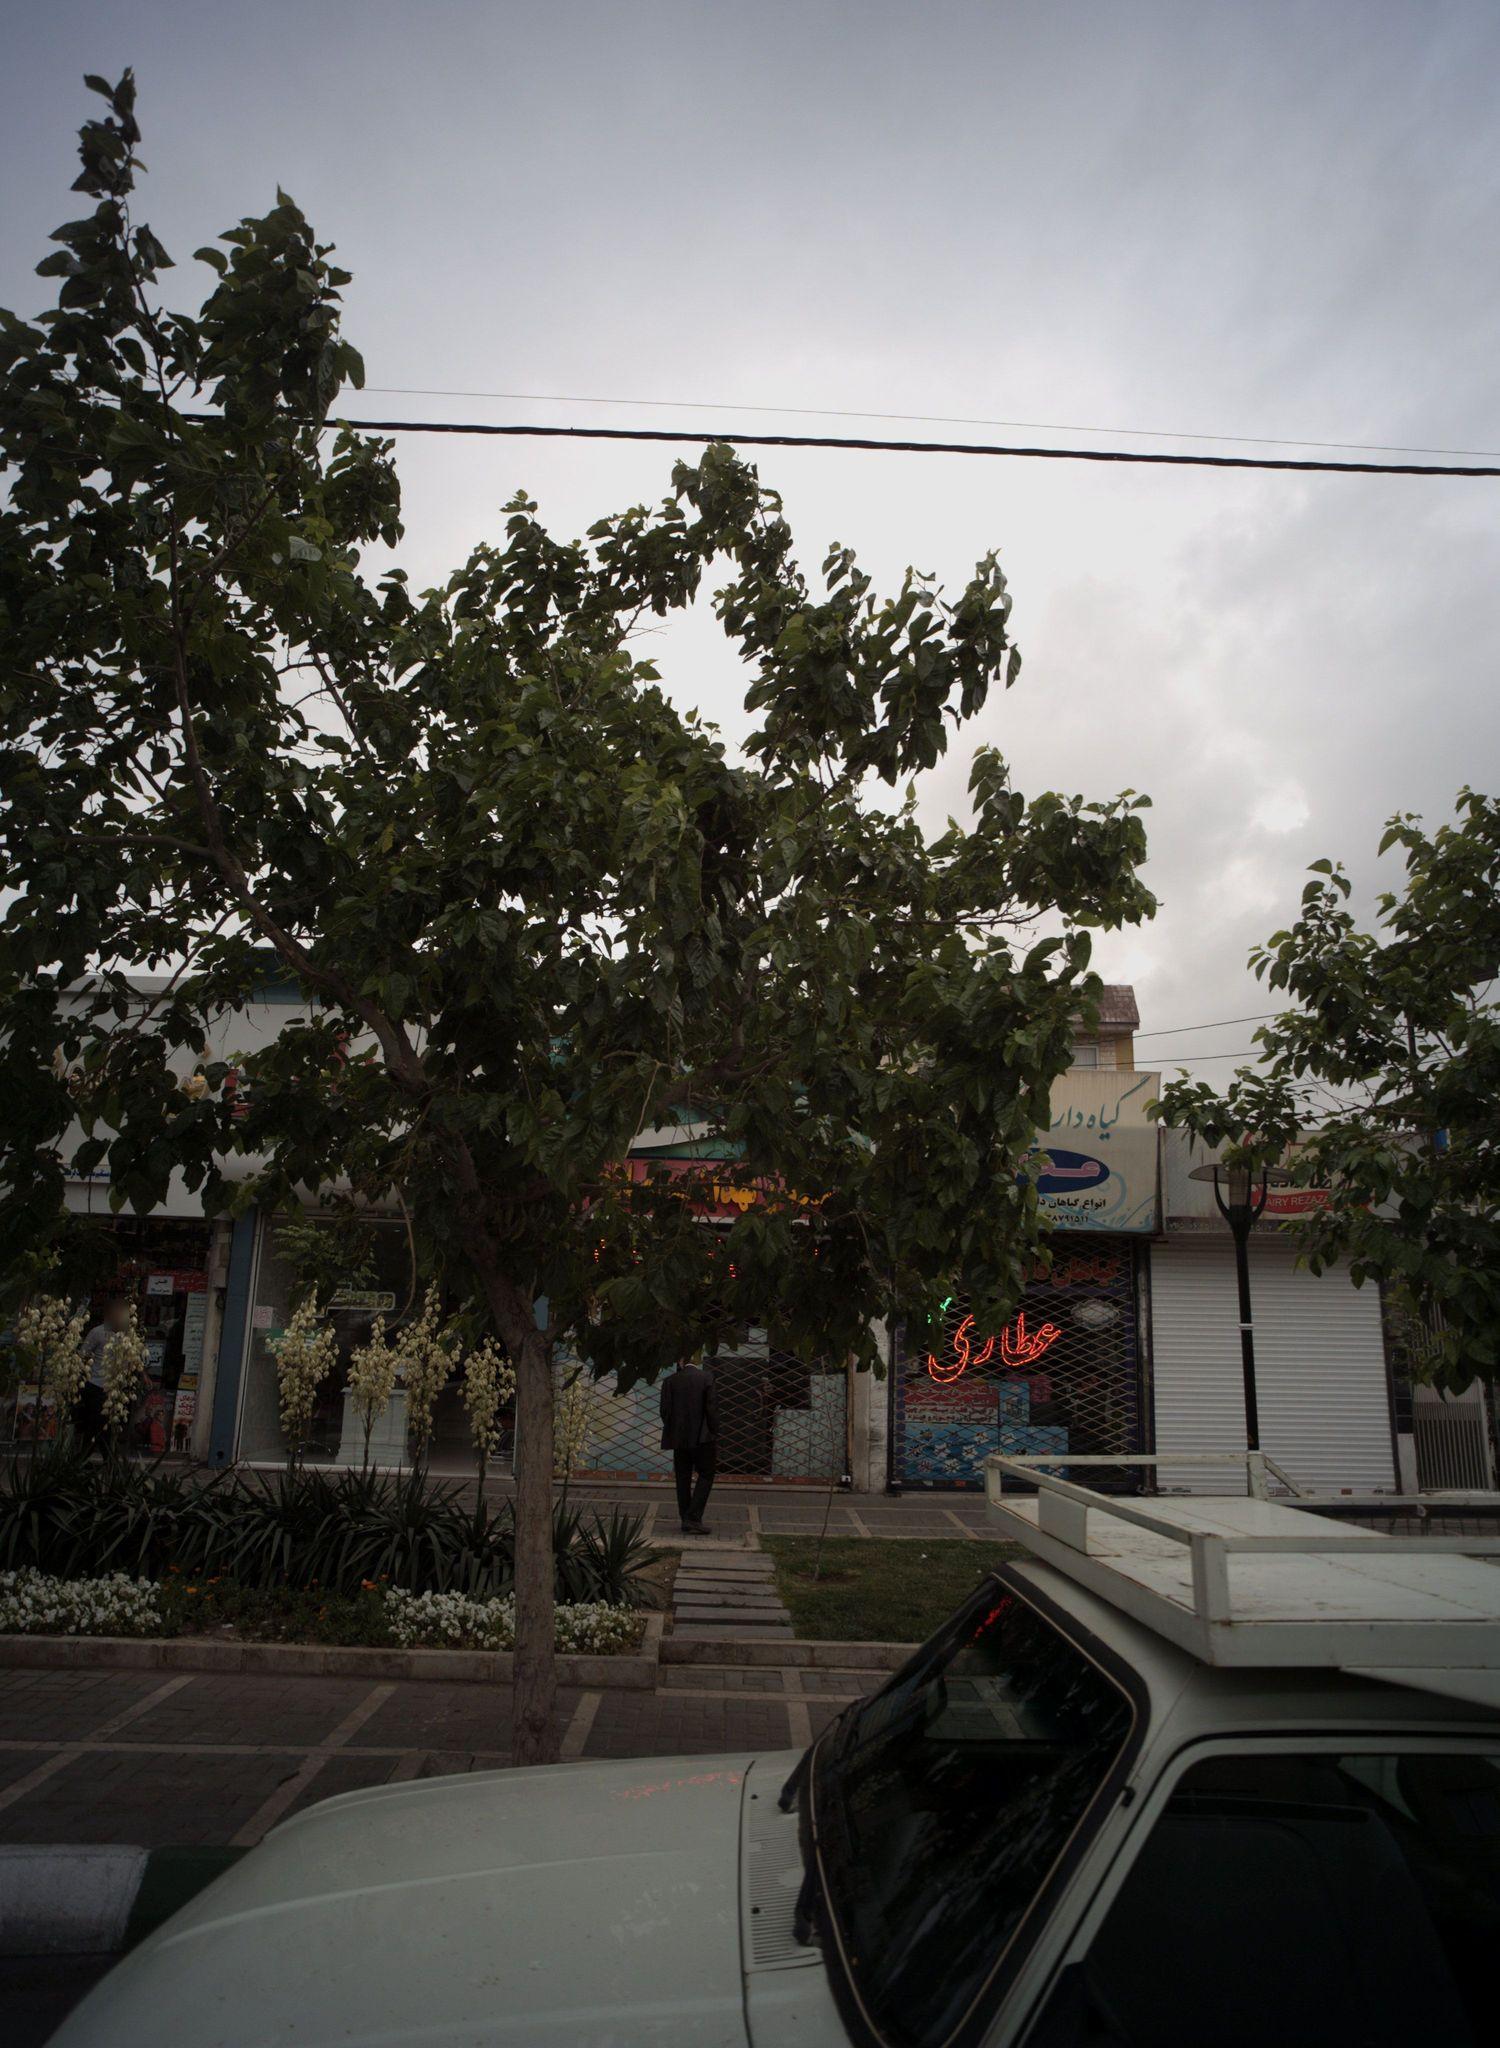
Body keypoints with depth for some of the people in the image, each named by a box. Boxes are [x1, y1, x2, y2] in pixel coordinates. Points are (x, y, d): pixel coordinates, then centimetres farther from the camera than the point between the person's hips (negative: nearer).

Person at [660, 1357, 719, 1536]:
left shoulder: (669, 1381, 0)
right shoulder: (707, 1378, -5)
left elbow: (665, 1411, -1)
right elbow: (712, 1409, -8)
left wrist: (671, 1434, 11)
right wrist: (714, 1436, -1)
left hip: (679, 1438, 3)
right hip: (702, 1437, -3)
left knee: (683, 1480, 12)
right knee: (705, 1476, 6)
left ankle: (686, 1520, 16)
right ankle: (693, 1519, -4)